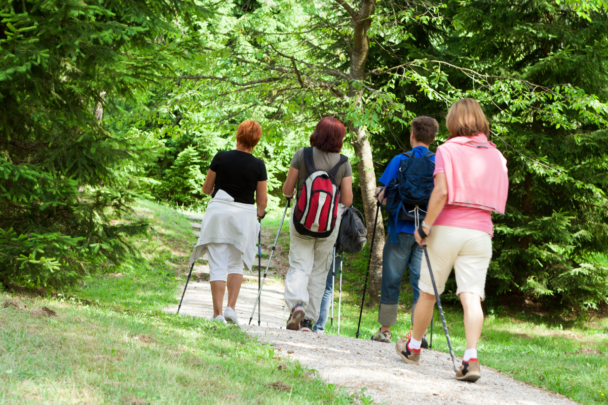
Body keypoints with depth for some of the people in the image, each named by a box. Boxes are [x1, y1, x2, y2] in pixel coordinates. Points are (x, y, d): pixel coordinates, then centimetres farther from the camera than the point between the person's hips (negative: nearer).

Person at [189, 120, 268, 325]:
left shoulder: (221, 158, -4)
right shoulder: (258, 165, -3)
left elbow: (206, 189, 5)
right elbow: (262, 200, 1)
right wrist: (258, 215, 22)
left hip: (219, 210, -1)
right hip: (245, 215, 1)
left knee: (218, 265, 1)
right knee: (236, 264, 16)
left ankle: (217, 313, -6)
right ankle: (231, 307, 3)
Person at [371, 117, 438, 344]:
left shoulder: (400, 161, -3)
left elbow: (383, 196, -6)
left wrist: (381, 194, 15)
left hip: (401, 229, -2)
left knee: (391, 280, 7)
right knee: (420, 280, 2)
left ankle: (385, 330, 11)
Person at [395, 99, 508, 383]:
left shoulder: (448, 150, -3)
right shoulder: (496, 156, 10)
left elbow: (441, 192, -14)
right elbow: (495, 198, 12)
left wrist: (425, 226, -9)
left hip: (447, 228, -2)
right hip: (480, 232, 2)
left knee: (428, 292, 12)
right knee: (471, 296, -6)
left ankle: (413, 348, 28)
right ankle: (471, 358, -21)